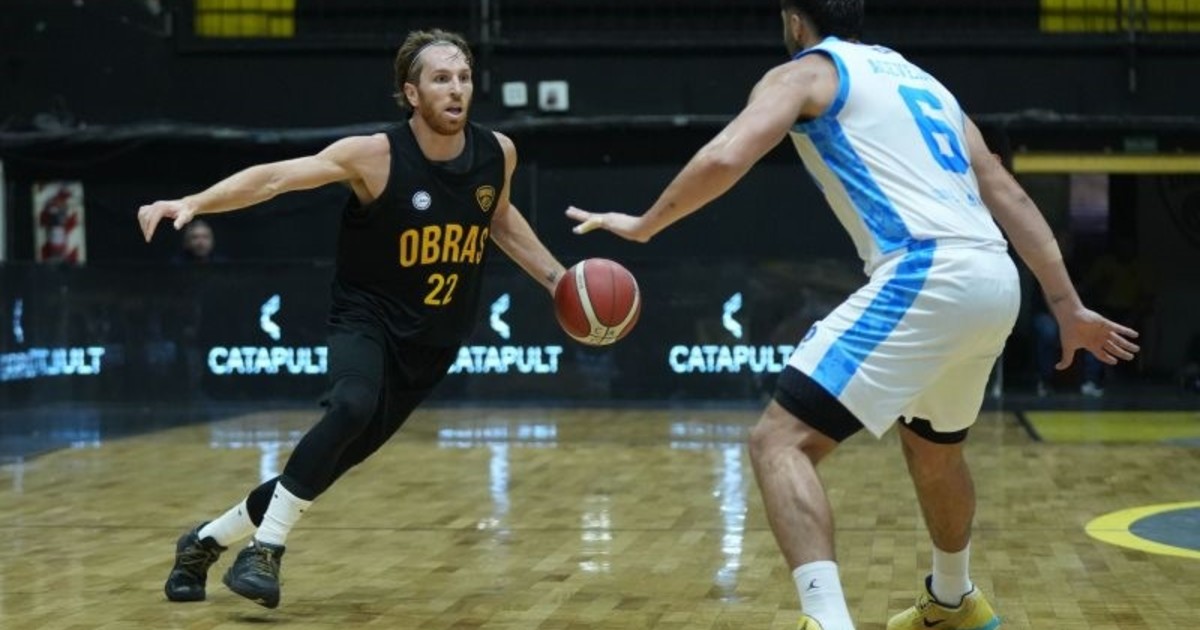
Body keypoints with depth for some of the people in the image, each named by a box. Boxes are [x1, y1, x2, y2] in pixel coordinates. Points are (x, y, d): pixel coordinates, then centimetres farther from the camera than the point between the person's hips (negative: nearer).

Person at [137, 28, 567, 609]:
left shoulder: (497, 153, -5)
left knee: (332, 463, 4)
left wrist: (556, 278, 15)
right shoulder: (376, 155, -18)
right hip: (368, 319, -4)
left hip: (432, 343, 4)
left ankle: (205, 542, 24)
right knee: (352, 406, -37)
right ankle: (264, 550, -24)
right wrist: (192, 203, -38)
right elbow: (275, 177, -25)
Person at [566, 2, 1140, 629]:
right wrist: (1067, 307, 25)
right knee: (932, 447, 33)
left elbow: (726, 158, -9)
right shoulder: (921, 79, 29)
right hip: (995, 283, 8)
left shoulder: (804, 72, 9)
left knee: (782, 440, -10)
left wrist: (644, 224, 6)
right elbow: (1006, 193, 25)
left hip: (926, 276, -8)